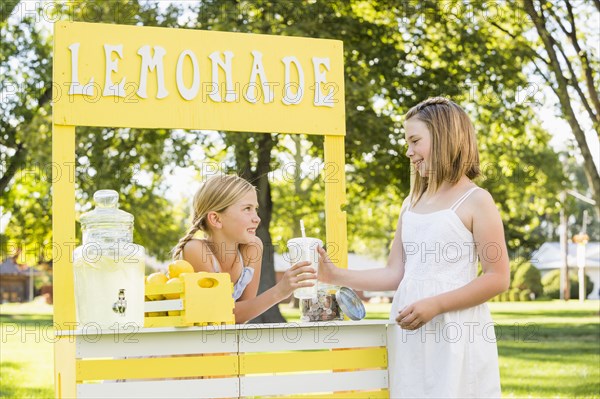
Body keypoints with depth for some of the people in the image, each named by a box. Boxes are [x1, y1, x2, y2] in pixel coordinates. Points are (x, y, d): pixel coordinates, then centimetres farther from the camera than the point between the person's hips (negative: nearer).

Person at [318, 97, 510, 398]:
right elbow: (394, 274, 13)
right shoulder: (412, 203, 16)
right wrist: (336, 276, 3)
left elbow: (497, 278, -9)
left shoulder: (475, 201, -3)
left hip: (455, 335, -5)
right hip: (409, 335, 6)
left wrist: (435, 305, -17)